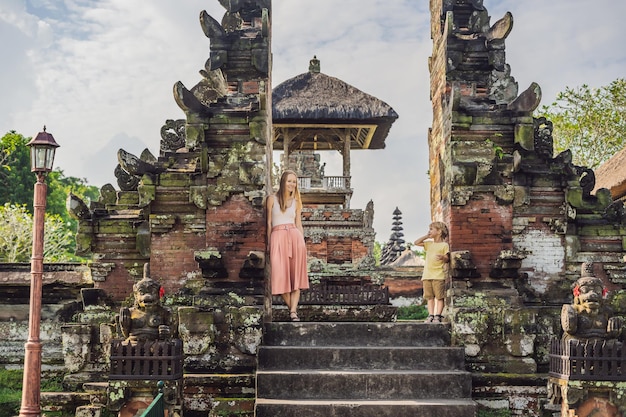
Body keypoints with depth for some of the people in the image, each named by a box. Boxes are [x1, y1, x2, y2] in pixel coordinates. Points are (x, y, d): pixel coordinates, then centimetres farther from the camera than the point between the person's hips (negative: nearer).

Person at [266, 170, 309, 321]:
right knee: (281, 274, -7)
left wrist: (302, 243, 9)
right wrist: (269, 245, 4)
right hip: (278, 236, -2)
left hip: (295, 236, 2)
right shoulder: (272, 199, 10)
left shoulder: (296, 202, 17)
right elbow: (269, 223, 10)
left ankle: (293, 311, -10)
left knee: (296, 275, -8)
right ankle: (292, 309, 4)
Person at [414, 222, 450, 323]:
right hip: (427, 275, 6)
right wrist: (426, 236, 14)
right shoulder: (429, 244, 19)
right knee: (429, 297, 4)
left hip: (439, 276, -6)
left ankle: (438, 316, -3)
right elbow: (417, 242, 17)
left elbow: (447, 259, -4)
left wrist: (443, 257, -26)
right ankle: (431, 315, 5)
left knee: (439, 297, -4)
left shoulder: (444, 245, 1)